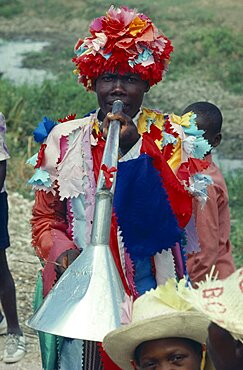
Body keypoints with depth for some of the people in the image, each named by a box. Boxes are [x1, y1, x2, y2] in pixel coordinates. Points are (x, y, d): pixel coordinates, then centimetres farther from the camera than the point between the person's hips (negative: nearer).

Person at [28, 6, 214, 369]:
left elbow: (177, 216, -13)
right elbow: (45, 218, 10)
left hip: (147, 292, -1)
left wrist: (136, 150, -22)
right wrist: (61, 251, -11)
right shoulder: (64, 139, 5)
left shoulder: (169, 138, 0)